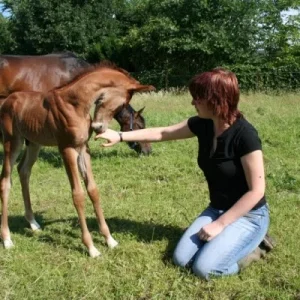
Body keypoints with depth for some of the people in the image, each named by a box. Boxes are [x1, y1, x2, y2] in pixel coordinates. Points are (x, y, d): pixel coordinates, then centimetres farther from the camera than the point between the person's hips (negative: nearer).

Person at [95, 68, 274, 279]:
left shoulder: (245, 135, -26)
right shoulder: (202, 125, -6)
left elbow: (256, 191, -23)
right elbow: (162, 133, 6)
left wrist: (219, 224, -21)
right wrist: (120, 136, 2)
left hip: (249, 215, -7)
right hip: (217, 209, 7)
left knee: (204, 267, -18)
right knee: (181, 259, -2)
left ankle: (252, 246, 6)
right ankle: (231, 238, 15)